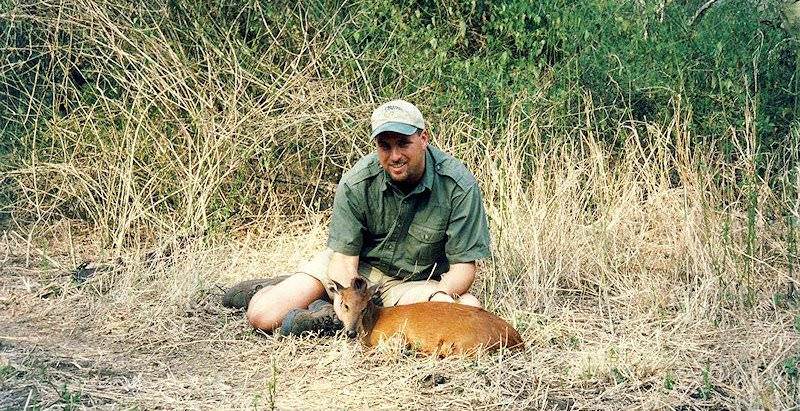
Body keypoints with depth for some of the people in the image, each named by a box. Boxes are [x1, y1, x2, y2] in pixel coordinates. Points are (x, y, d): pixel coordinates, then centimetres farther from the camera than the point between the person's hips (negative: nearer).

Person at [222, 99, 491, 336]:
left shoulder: (459, 186, -20)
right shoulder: (356, 183, -17)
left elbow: (463, 265, -16)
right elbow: (344, 257, -15)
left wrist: (442, 295, -37)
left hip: (416, 282, 1)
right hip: (357, 269, -1)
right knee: (264, 316, -20)